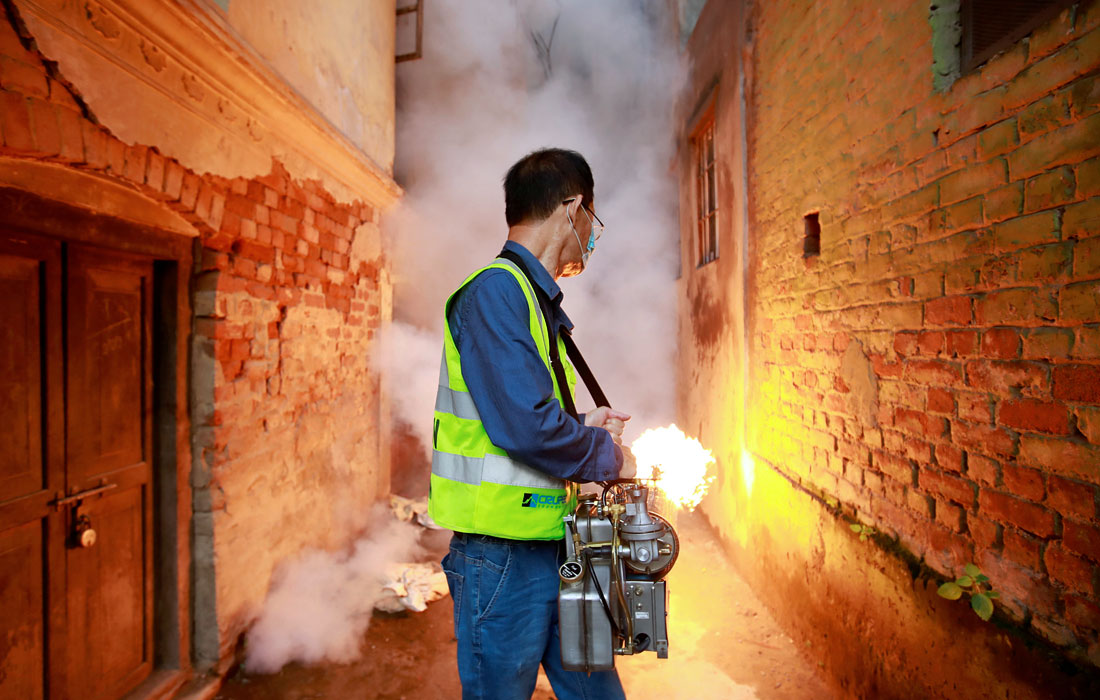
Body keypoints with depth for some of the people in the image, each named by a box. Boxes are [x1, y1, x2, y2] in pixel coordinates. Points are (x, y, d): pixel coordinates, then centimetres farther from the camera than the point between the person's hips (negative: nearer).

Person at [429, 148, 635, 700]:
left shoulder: (535, 301, 14)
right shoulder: (495, 290, -16)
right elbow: (525, 426, -25)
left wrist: (583, 427, 5)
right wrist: (608, 455, -10)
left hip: (554, 547, 9)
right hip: (502, 555, -9)